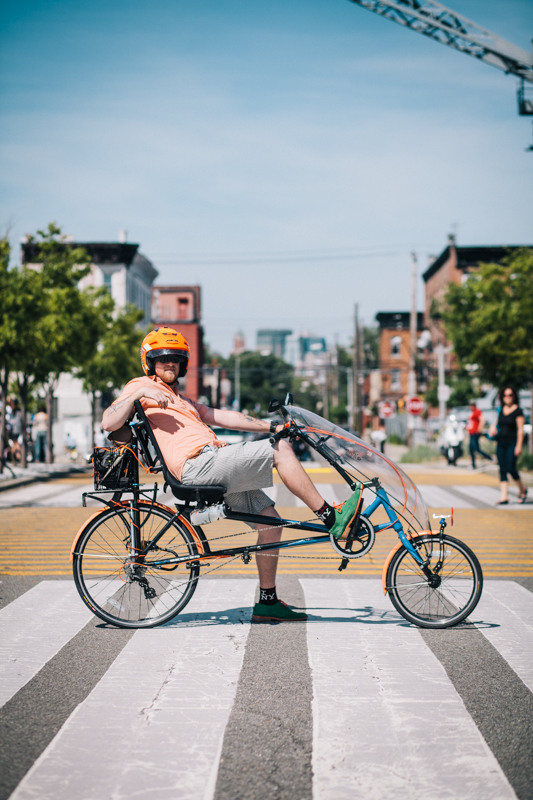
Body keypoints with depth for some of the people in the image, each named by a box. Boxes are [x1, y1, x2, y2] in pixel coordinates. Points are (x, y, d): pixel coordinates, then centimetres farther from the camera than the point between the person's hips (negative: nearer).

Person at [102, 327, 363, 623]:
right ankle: (332, 518, -13)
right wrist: (138, 393, -19)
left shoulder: (179, 399, 35)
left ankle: (267, 602, 13)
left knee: (270, 520, 6)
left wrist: (271, 426, 20)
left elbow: (220, 416, 28)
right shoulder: (141, 387, 9)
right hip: (200, 464, -9)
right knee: (280, 450, -15)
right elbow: (108, 423, -7)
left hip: (213, 469, 9)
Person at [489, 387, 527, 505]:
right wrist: (493, 430, 4)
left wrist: (519, 446, -14)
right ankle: (504, 496, 0)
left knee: (511, 468, -10)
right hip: (501, 442, 6)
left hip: (512, 442, -6)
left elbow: (520, 430, -8)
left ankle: (522, 489, 15)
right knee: (502, 469, 0)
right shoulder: (501, 410, 13)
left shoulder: (518, 411, -5)